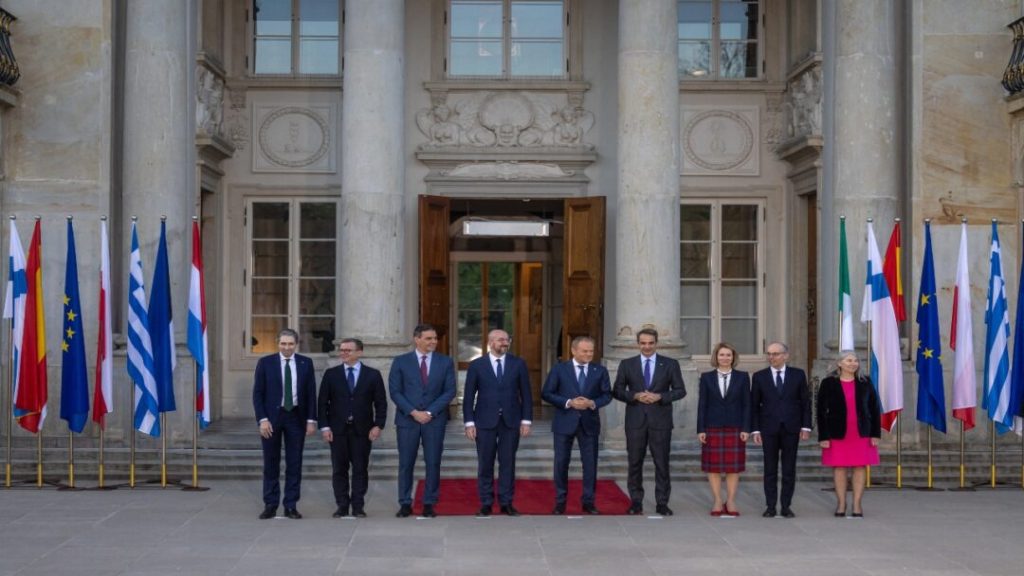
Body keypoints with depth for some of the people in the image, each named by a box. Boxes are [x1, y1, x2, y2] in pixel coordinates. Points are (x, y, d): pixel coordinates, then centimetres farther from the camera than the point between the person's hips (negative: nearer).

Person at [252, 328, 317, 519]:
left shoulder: (306, 363, 3)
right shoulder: (265, 363, -1)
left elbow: (311, 393, 5)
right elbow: (257, 393, -2)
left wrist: (311, 419, -3)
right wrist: (262, 419, -11)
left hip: (296, 417, 1)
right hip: (271, 417, -1)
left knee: (294, 464, 3)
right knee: (271, 464, 4)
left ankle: (291, 506, 9)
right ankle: (270, 505, 12)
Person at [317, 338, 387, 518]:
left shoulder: (373, 375, 4)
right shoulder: (331, 374, 6)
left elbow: (381, 402, 3)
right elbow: (323, 402, 4)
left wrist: (378, 425, -7)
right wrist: (324, 427, -5)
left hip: (362, 429, -1)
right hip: (337, 429, 1)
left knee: (360, 469, 2)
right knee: (339, 469, 3)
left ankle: (358, 506, 7)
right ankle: (342, 505, 9)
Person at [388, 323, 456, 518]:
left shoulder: (445, 362, 5)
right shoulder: (400, 362, 3)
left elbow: (450, 391, 0)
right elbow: (395, 391, -2)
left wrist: (430, 412, -9)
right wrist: (414, 412, -12)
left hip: (435, 420, 1)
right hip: (407, 419, -1)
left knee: (433, 463, 1)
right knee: (406, 463, 1)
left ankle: (429, 504, 8)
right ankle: (405, 504, 8)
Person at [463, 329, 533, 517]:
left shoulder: (518, 364, 4)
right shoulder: (476, 365, 1)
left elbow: (526, 394, 5)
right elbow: (469, 396, 2)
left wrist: (526, 420, -1)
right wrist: (469, 422, -4)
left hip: (511, 421, 1)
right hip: (485, 421, -1)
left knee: (508, 462, 3)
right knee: (485, 464, 3)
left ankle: (506, 503, 11)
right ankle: (486, 504, 11)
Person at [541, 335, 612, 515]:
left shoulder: (600, 371, 3)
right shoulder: (559, 369, -3)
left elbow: (607, 395, 4)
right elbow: (546, 393, -5)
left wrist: (593, 403, -16)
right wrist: (569, 403, -16)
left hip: (589, 423, 1)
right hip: (565, 422, -1)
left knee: (590, 463, 5)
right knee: (561, 462, 4)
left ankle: (588, 501, 16)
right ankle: (560, 502, 14)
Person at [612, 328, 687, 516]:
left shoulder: (670, 364, 4)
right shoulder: (627, 364, 6)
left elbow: (680, 390, 3)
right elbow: (617, 391, 5)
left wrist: (659, 396, -13)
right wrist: (635, 396, -13)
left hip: (660, 420, -1)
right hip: (635, 420, 1)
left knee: (661, 463, 1)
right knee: (635, 463, 4)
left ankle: (662, 502, 8)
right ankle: (636, 502, 13)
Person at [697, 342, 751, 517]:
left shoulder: (742, 377, 5)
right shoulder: (707, 377, 5)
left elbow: (746, 404, 3)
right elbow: (702, 404, 4)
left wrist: (746, 429, -4)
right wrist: (700, 429, -2)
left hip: (735, 428, 0)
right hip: (713, 428, 0)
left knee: (734, 467, 1)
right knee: (713, 466, 2)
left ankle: (731, 502, 8)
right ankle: (717, 502, 9)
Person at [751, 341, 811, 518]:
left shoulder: (798, 375, 5)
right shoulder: (759, 376, 4)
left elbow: (805, 402, 5)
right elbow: (754, 405, 4)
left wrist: (806, 426, -2)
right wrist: (755, 429, -2)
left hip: (791, 428, 0)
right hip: (769, 429, 0)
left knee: (789, 469, 3)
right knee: (770, 469, 2)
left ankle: (786, 506, 8)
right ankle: (770, 506, 7)